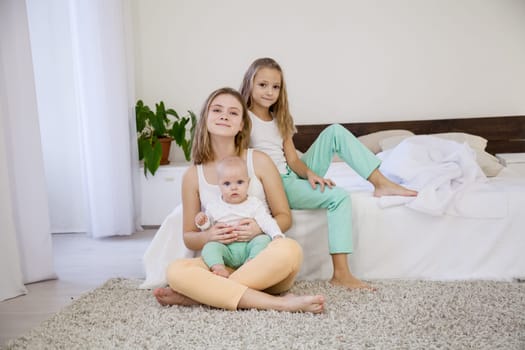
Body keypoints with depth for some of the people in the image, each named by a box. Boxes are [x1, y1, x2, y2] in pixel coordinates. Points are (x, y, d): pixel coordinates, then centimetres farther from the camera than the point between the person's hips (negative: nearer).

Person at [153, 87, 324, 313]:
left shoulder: (259, 161, 1)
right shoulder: (193, 175, 5)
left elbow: (284, 217, 6)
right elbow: (188, 237, 10)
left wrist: (261, 228, -17)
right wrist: (208, 236, -14)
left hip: (264, 263, 0)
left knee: (288, 249, -35)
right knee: (176, 270, -29)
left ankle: (197, 294, -21)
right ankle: (277, 303, -29)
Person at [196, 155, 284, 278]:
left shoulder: (255, 204, 3)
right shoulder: (214, 207, 9)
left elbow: (266, 221, -4)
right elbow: (208, 226, 18)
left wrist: (277, 235, -22)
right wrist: (203, 223, -6)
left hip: (249, 246, 0)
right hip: (226, 251, 1)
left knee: (264, 239, -24)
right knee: (210, 247, -24)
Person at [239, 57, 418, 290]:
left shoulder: (280, 120, 16)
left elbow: (292, 159, 6)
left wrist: (309, 172, -15)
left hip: (293, 177, 7)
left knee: (334, 132, -4)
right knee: (338, 196, -26)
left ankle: (381, 182, -12)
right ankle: (340, 274, -24)